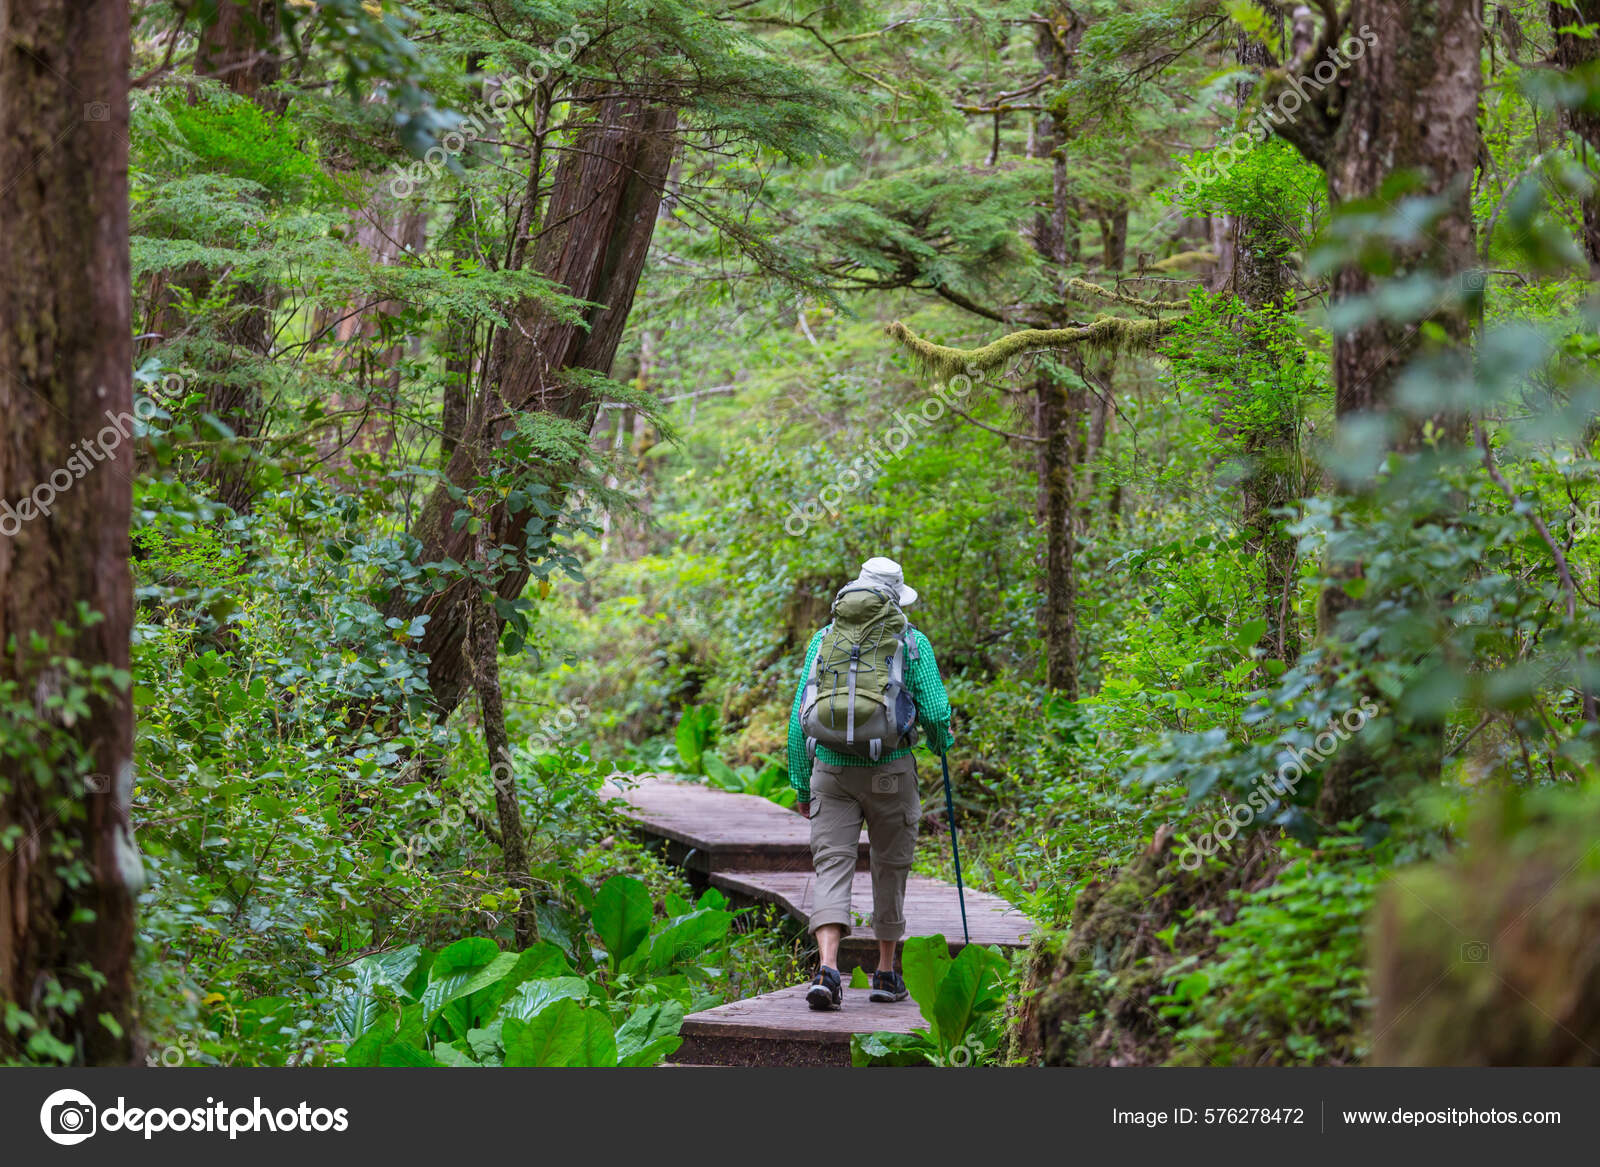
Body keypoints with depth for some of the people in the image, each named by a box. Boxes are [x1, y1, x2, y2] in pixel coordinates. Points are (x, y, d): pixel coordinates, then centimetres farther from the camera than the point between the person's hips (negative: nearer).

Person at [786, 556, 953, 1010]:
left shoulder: (824, 639, 11)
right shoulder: (911, 641, 2)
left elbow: (799, 715, 9)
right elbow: (934, 712, -3)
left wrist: (801, 784, 14)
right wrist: (942, 740, 21)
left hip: (831, 768, 2)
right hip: (890, 768, -1)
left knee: (832, 866, -2)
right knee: (890, 868, 14)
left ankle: (827, 968, -22)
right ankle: (886, 974, 22)